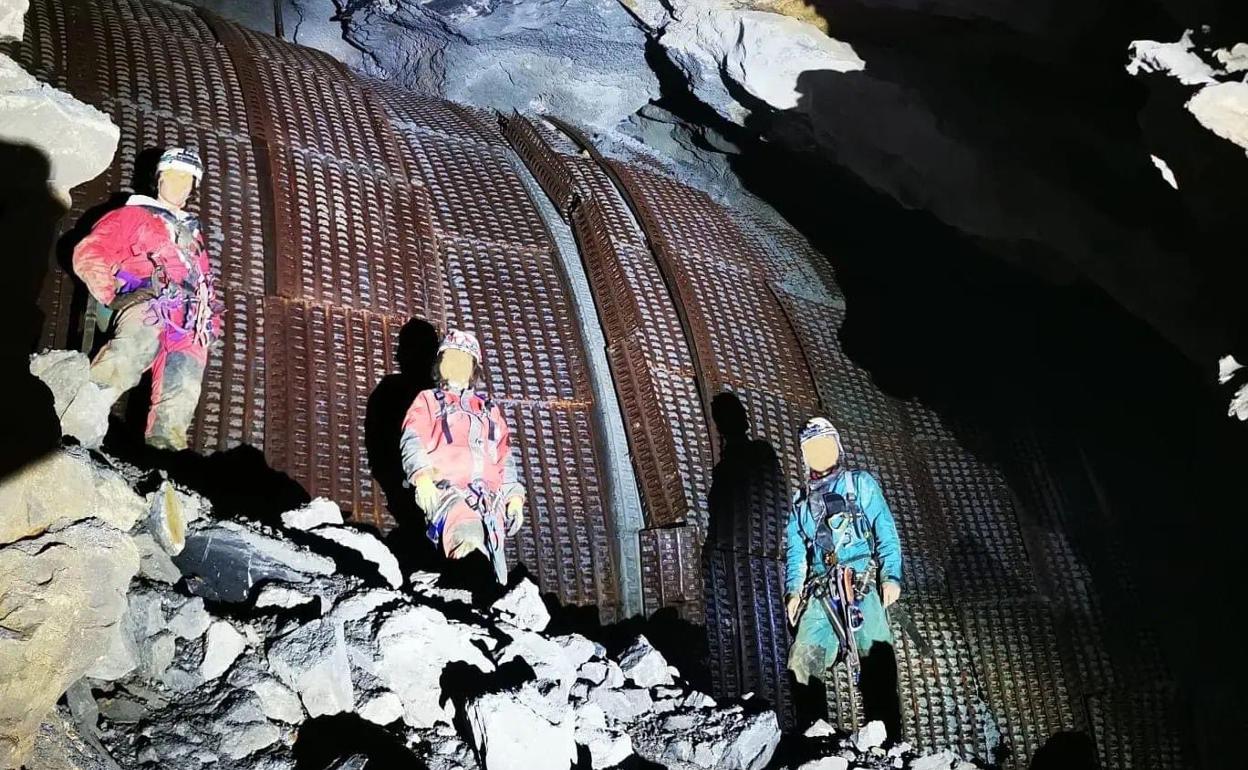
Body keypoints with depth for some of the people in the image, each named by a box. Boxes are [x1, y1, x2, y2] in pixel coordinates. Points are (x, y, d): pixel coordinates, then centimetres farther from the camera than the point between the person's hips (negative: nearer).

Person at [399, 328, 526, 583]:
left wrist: (514, 495, 9)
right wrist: (422, 476, -13)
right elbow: (412, 440, 8)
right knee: (467, 534, -38)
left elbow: (505, 457, 27)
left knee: (492, 549, -26)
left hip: (489, 496, 5)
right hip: (445, 488, -4)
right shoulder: (428, 400, 26)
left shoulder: (489, 408, 35)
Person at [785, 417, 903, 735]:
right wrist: (793, 591, 7)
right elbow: (795, 550, 21)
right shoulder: (801, 501, 24)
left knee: (876, 659, -16)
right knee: (802, 662, -9)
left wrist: (891, 576, -6)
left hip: (862, 585, -4)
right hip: (821, 593, 4)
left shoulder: (860, 484, 14)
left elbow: (885, 532, 6)